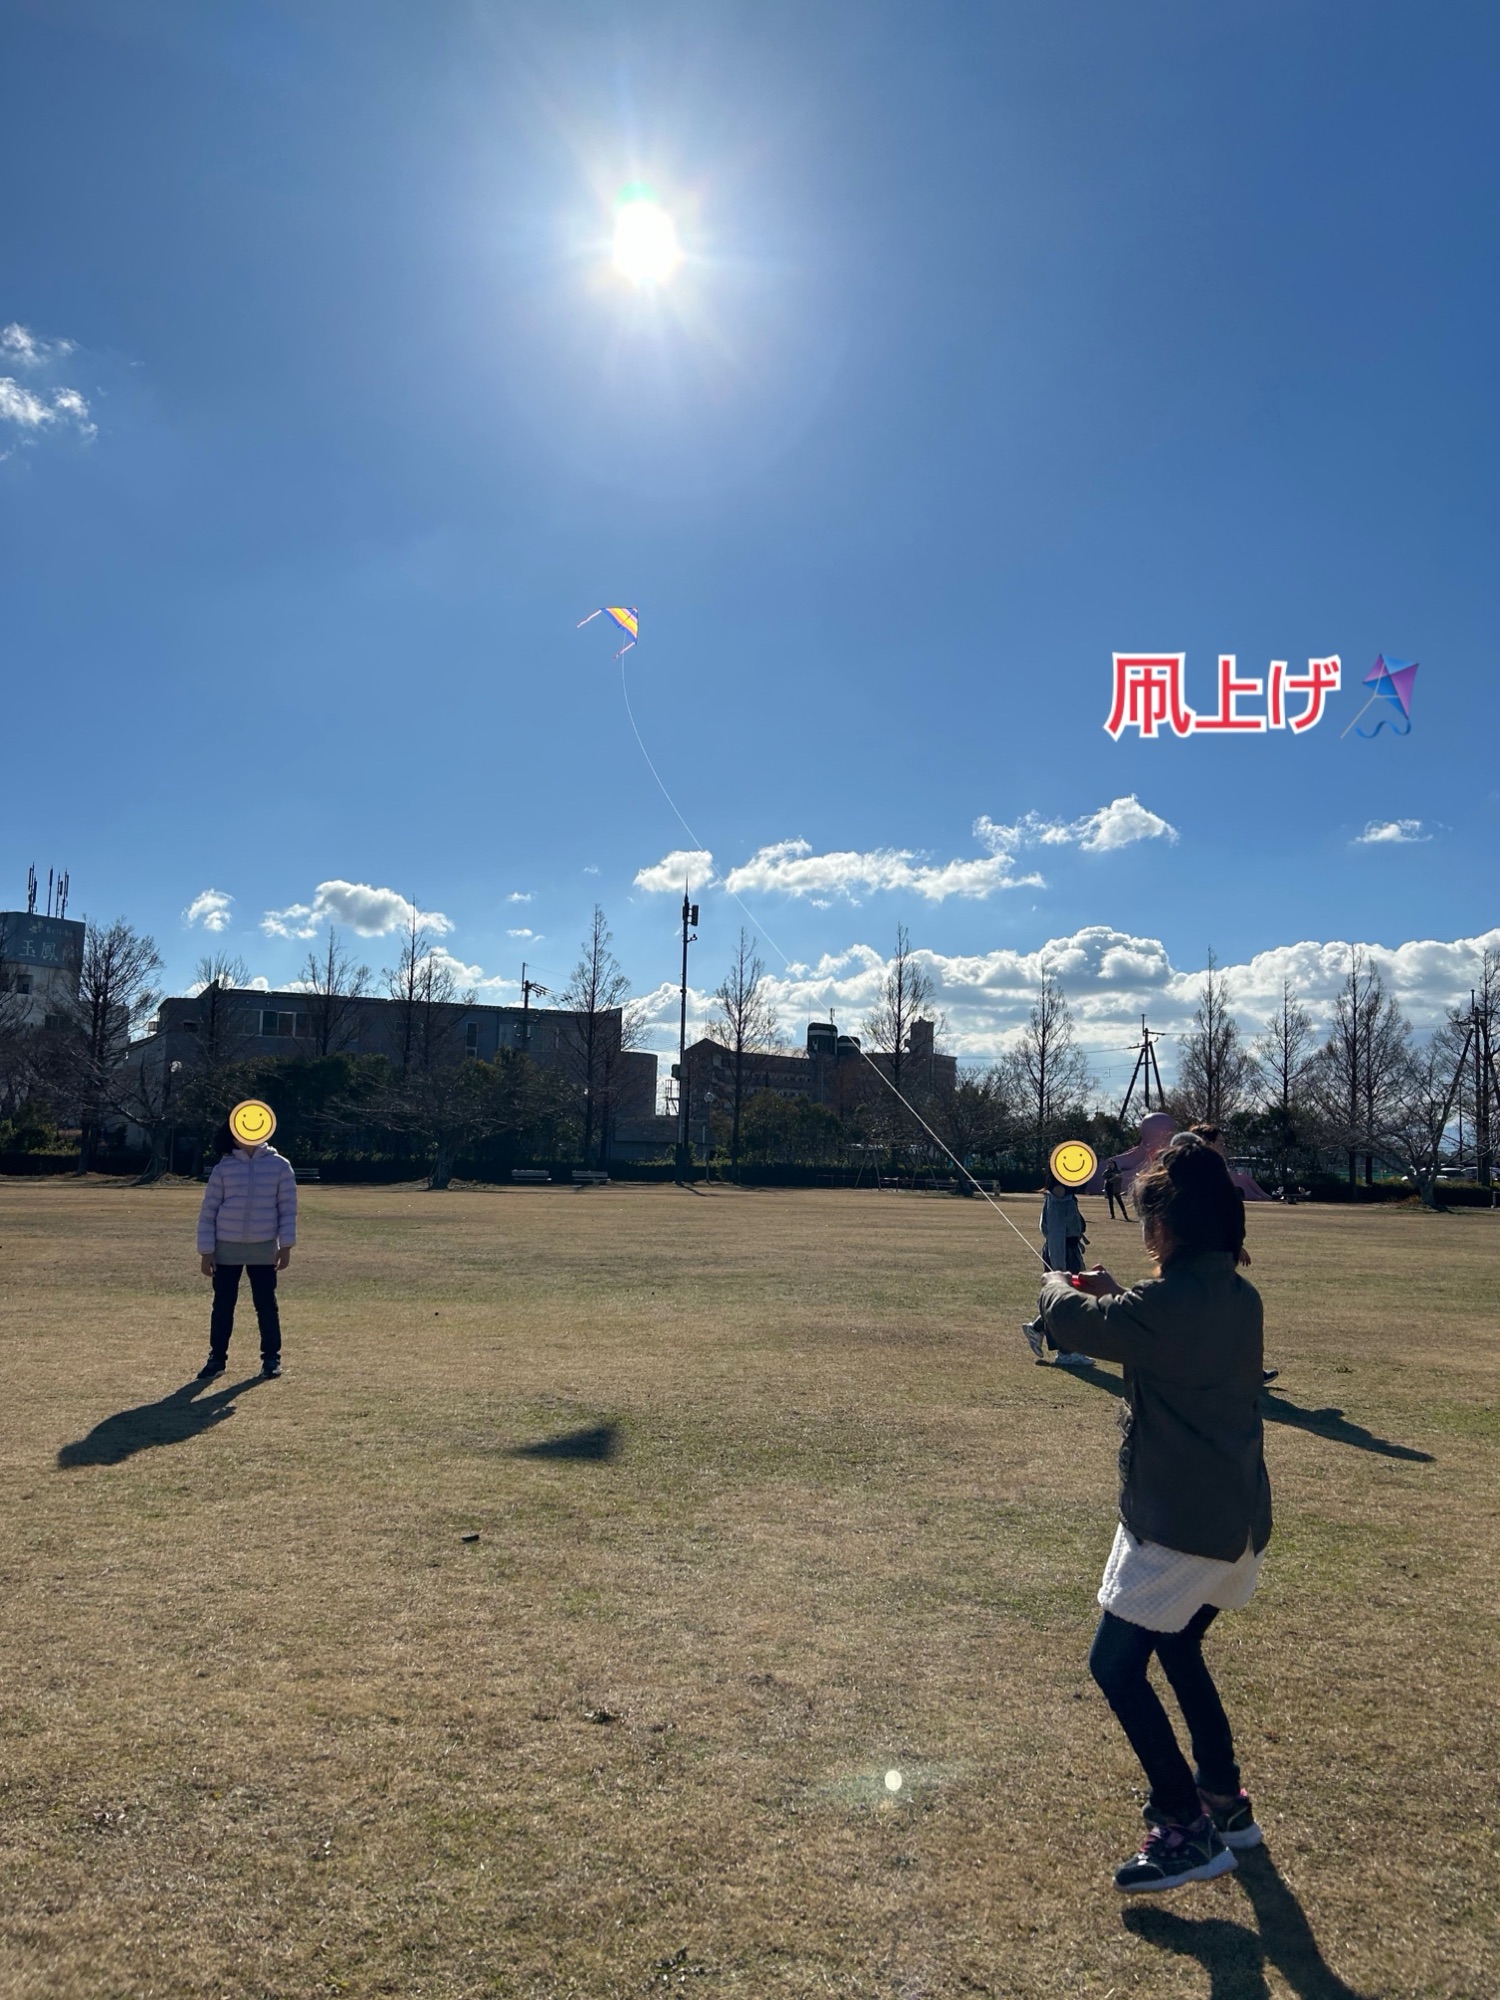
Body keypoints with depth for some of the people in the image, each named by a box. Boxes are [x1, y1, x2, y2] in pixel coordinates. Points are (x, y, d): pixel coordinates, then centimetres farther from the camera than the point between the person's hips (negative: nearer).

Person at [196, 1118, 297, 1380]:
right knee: (222, 1304, 7)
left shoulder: (280, 1166, -1)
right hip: (226, 1247, 0)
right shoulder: (223, 1168, -1)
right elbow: (208, 1211, 1)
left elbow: (287, 1208, 1)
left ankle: (271, 1358, 17)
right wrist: (206, 1250, -3)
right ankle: (217, 1358, 20)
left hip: (264, 1247, 0)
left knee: (266, 1304, 6)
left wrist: (286, 1246, -5)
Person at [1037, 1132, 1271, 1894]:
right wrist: (1114, 1295, 12)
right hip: (1237, 1520, 9)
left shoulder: (1170, 1302, -24)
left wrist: (1060, 1283, 7)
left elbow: (1067, 1318, -15)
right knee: (1178, 1649, 26)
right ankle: (1226, 1803, 37)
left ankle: (1186, 1831, 8)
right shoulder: (1238, 1298, 4)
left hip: (1178, 1525, -9)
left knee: (1116, 1665, 3)